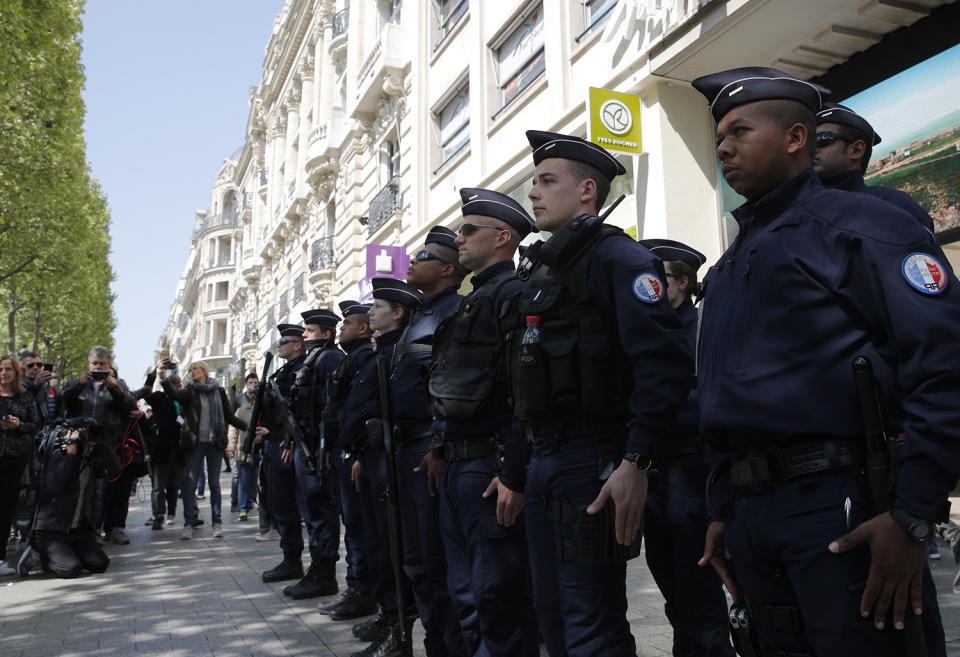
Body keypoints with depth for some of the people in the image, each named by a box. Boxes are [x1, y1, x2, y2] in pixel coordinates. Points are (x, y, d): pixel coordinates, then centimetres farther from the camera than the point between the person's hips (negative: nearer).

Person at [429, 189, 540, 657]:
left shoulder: (512, 293, -12)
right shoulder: (470, 302, 19)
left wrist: (515, 476, -24)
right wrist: (441, 451, 18)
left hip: (491, 471, -10)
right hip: (456, 468, 10)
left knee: (499, 596, -1)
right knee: (466, 593, 18)